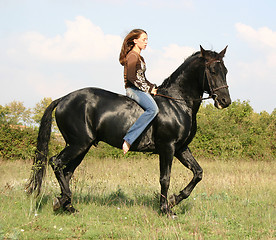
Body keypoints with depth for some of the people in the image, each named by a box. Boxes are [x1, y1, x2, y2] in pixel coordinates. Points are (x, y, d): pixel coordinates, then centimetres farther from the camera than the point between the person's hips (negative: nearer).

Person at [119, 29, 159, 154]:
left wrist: (153, 87, 12)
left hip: (139, 89, 11)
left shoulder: (139, 57, 22)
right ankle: (128, 139, -38)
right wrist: (148, 89, -16)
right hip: (133, 89, -11)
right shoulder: (132, 56, -10)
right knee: (153, 109, -32)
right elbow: (131, 77, -21)